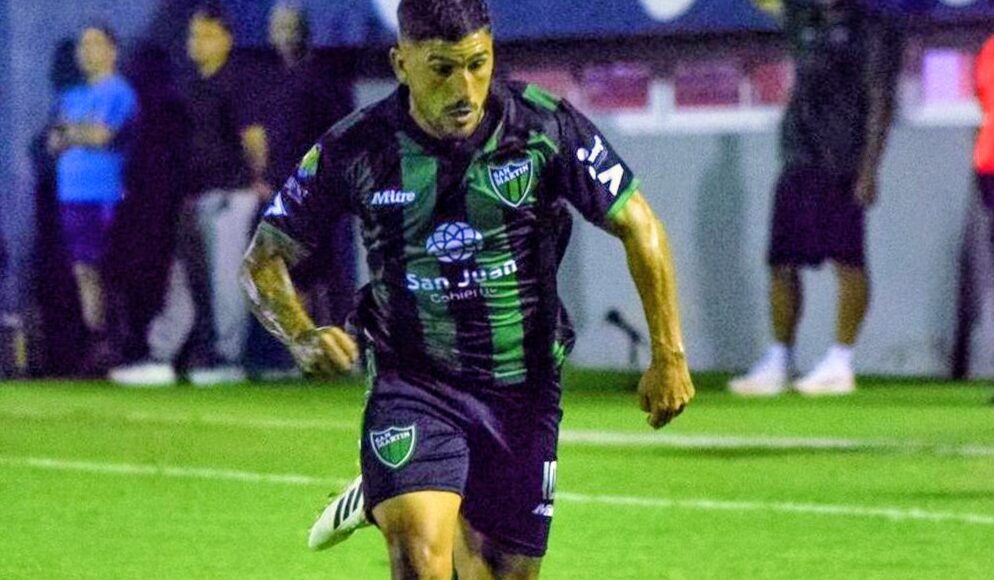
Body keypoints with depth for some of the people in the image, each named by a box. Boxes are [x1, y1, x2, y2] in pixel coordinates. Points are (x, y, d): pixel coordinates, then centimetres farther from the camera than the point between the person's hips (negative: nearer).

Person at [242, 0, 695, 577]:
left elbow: (638, 227, 0)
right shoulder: (355, 149, -10)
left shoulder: (546, 128, -10)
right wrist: (303, 336, -21)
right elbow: (266, 257, -1)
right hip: (410, 383, -2)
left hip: (523, 390, 2)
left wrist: (669, 354, -6)